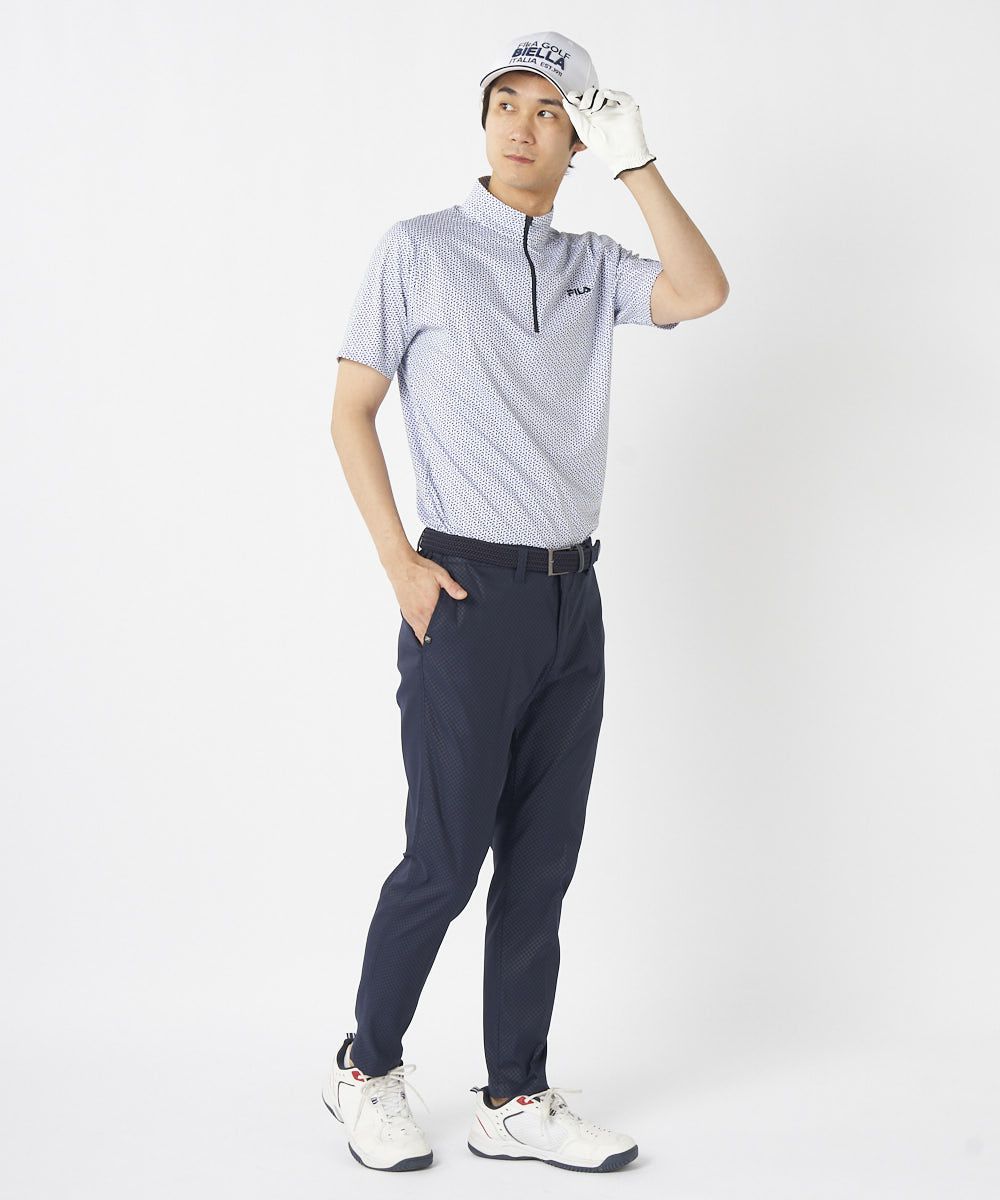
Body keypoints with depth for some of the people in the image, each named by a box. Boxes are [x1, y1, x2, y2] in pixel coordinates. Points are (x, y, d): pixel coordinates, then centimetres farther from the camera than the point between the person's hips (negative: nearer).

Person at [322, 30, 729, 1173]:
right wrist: (400, 564, -10)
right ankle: (367, 1072, 20)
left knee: (541, 865, 9)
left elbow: (702, 292, -7)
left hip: (574, 597, 5)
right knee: (445, 861, -1)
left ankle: (515, 1100, 20)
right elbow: (350, 411, -1)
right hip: (468, 595, -5)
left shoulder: (593, 263, 12)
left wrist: (634, 162, -7)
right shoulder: (418, 250, 0)